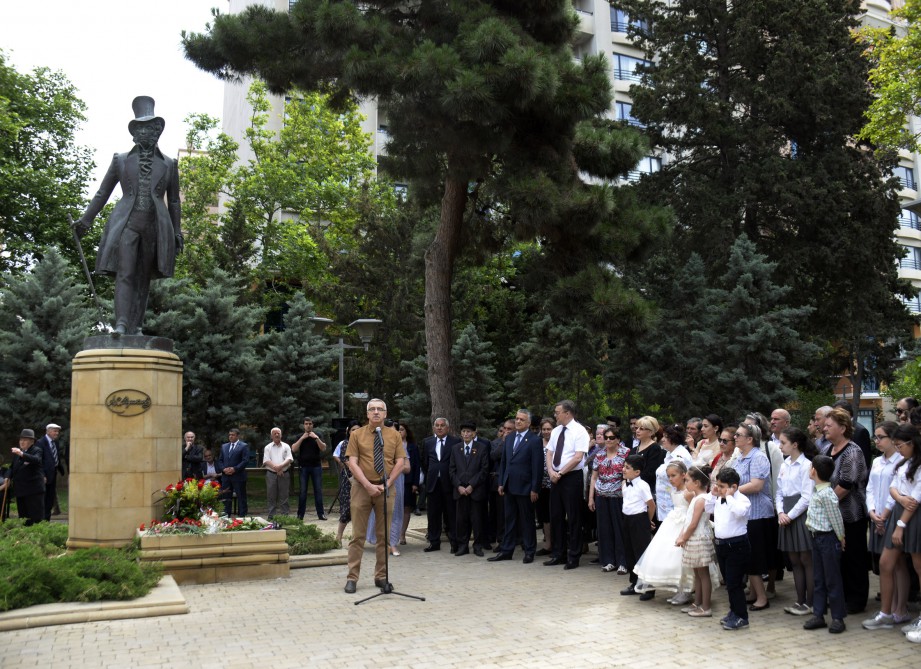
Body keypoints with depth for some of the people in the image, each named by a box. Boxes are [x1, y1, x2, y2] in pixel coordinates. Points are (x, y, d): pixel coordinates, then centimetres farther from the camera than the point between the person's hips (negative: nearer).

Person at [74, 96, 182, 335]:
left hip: (156, 226, 1)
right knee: (125, 274, -14)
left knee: (143, 278, 1)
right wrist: (85, 220, 11)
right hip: (126, 224, -1)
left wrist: (177, 233, 11)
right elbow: (102, 194, 17)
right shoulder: (120, 160, 13)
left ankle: (135, 328, 1)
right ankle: (121, 325, -24)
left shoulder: (169, 165, 14)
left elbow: (174, 202, 16)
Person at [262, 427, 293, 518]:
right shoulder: (268, 447, 9)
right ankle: (271, 516, 7)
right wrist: (276, 468, -15)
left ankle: (286, 515, 4)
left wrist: (281, 466, -18)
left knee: (284, 496, 1)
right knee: (271, 497, 2)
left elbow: (289, 459, -2)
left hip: (284, 474, 0)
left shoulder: (286, 447, 10)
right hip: (271, 474, 0)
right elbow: (266, 461, -2)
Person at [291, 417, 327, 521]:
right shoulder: (300, 436, 10)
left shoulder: (317, 436, 10)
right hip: (303, 467, 0)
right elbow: (293, 449, -4)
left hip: (316, 466, 0)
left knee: (318, 490, 0)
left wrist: (316, 438, -14)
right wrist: (302, 438, -10)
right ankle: (300, 515, 3)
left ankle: (320, 513, 3)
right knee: (302, 491, -1)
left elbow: (323, 448, -3)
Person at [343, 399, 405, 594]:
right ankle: (352, 578, 5)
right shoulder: (357, 435, 2)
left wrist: (387, 484, -9)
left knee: (384, 535, 7)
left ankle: (381, 576, 16)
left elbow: (400, 462, 3)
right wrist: (368, 485, -15)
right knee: (358, 535, 0)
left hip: (385, 488, 2)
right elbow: (352, 463, -5)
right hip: (362, 488, -2)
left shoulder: (394, 435, 7)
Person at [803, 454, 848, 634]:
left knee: (832, 580, 1)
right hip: (817, 537, 9)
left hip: (828, 538, -9)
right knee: (819, 579, 14)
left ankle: (838, 618, 10)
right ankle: (818, 614, 21)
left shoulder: (826, 494, -21)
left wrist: (840, 538, -7)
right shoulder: (818, 491, 7)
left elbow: (836, 518, -17)